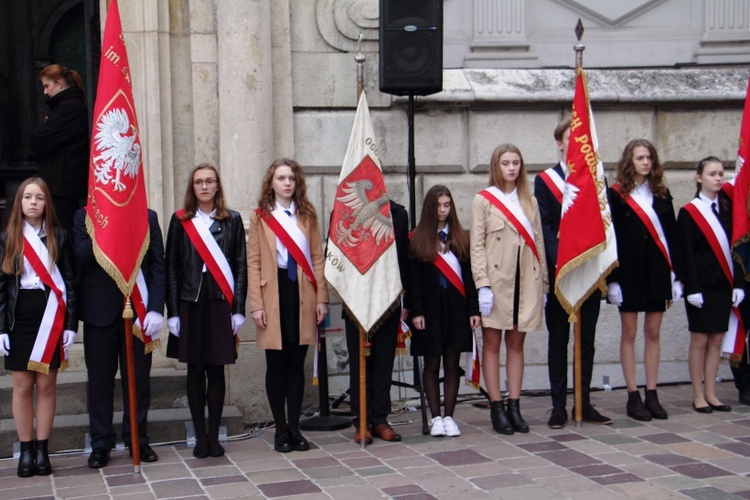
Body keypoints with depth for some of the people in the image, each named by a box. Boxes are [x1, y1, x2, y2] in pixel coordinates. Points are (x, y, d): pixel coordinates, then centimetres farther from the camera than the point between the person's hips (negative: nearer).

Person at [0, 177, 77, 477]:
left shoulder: (59, 237, 4)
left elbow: (69, 282, 3)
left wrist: (71, 324, -3)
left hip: (51, 319, 0)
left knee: (46, 386, 3)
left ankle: (42, 450, 10)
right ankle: (26, 451, 11)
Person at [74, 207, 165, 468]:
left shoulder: (148, 217, 7)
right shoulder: (85, 216, 7)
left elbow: (158, 266, 1)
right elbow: (81, 257, -8)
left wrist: (156, 309, -8)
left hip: (138, 310, 0)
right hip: (100, 310, 0)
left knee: (138, 379, 6)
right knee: (100, 380, 6)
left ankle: (138, 440, 17)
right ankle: (100, 444, 16)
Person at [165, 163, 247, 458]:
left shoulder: (232, 221, 6)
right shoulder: (181, 221, 5)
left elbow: (241, 266, 4)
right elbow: (171, 268, 3)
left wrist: (238, 309, -3)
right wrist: (173, 311, -4)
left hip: (220, 304, 0)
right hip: (190, 304, 0)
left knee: (216, 370, 4)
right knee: (195, 370, 4)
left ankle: (214, 435, 14)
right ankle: (200, 436, 13)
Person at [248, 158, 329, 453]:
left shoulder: (308, 215, 11)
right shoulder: (260, 217, 4)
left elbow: (317, 258, 7)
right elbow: (253, 263, -1)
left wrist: (321, 298, 0)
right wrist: (256, 305, -8)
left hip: (302, 295, 2)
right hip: (275, 294, -2)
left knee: (297, 364, 5)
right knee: (276, 365, 3)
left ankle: (294, 427, 13)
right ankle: (280, 429, 11)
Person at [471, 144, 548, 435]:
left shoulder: (530, 201, 14)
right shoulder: (483, 200, 2)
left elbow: (539, 243, 13)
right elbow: (477, 245, -4)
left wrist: (544, 284, 8)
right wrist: (483, 285, -13)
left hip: (526, 280, 4)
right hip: (496, 280, -4)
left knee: (516, 343, 7)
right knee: (492, 343, 0)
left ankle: (514, 407, 11)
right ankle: (497, 408, 4)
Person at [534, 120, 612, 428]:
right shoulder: (545, 181, 2)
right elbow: (545, 227, -6)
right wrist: (560, 262, -19)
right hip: (558, 273, -3)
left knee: (586, 341, 8)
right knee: (558, 341, 4)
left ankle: (584, 403, 16)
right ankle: (558, 406, 10)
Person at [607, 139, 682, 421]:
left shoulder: (661, 194, 10)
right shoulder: (617, 195, -1)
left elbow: (671, 236, 9)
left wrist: (676, 275, 3)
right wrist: (612, 279, -11)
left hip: (657, 271, 3)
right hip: (629, 271, -3)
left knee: (653, 332, 7)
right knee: (629, 333, 2)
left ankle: (652, 395, 13)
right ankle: (633, 397, 8)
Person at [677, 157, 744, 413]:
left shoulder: (728, 210, 10)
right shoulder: (688, 212, -3)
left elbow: (735, 248, 9)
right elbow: (686, 254, -7)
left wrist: (738, 284, 1)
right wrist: (692, 288, -13)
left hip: (724, 284, 5)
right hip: (701, 286, -4)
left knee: (716, 340, 8)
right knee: (700, 340, 1)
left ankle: (710, 394, 15)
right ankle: (698, 396, 9)